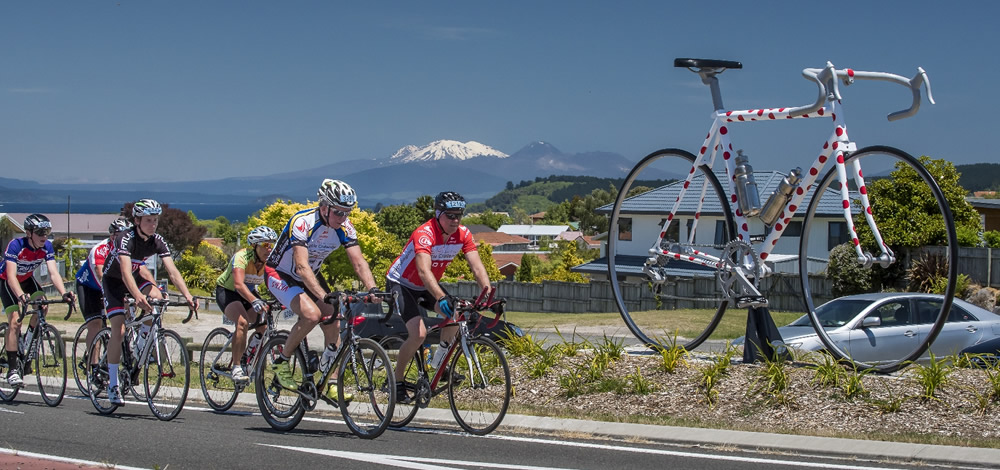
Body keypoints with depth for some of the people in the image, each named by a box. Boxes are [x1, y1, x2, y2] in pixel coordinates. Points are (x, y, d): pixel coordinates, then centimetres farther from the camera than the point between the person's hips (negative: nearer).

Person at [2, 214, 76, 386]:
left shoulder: (47, 247, -19)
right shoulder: (15, 245, -32)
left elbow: (53, 273, -26)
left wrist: (64, 293, -44)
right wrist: (21, 296, -58)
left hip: (27, 280, 4)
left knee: (42, 306, -23)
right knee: (15, 321, -19)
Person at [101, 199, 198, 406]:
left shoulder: (158, 241, -16)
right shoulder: (126, 239, -31)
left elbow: (172, 271, -23)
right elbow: (125, 272, -44)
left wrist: (188, 296, -38)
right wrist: (138, 296, -61)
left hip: (134, 279, 5)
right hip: (113, 282, -5)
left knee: (157, 297, -23)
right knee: (119, 331, -16)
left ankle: (143, 337, 4)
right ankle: (113, 383, -6)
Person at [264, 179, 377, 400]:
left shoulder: (344, 227, -14)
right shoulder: (302, 222, -32)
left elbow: (359, 261, -19)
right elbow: (302, 267, -41)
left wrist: (372, 289, -37)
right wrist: (325, 296, -53)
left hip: (311, 276, 6)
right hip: (280, 275, -6)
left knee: (333, 324, -6)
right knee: (312, 314, -29)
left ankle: (330, 385, 4)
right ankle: (281, 362, -9)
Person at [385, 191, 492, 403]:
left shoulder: (463, 234, -13)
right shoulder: (424, 234, -32)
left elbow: (477, 266, -19)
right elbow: (424, 271, -45)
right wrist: (441, 298, -58)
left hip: (427, 286, 7)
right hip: (401, 284, -7)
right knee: (419, 334, -22)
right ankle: (397, 381, -4)